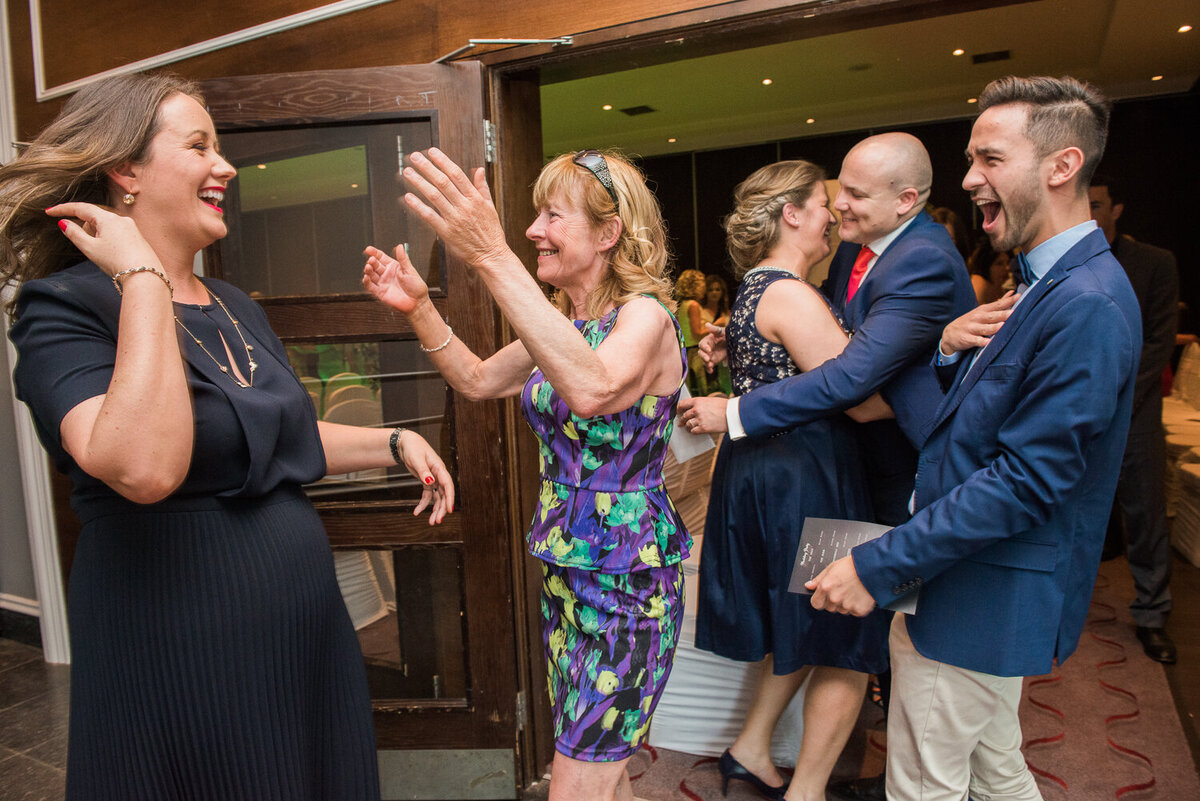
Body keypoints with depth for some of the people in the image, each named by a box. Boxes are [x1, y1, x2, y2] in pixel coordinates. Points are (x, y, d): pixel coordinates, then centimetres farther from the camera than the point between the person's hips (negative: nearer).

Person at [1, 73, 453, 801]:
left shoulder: (235, 309, 11)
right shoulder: (64, 308, -14)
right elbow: (144, 467, -32)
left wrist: (394, 442, 10)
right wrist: (144, 278, -25)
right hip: (181, 654, -7)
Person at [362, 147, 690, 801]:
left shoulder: (645, 316, -18)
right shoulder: (563, 320, 7)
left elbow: (591, 388, -40)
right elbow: (478, 380, 16)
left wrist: (493, 258, -43)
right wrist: (419, 308, 1)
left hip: (628, 575, -8)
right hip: (564, 568, 8)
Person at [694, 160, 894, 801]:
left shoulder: (756, 288, 14)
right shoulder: (790, 295, -18)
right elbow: (861, 398, -21)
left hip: (761, 475, 10)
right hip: (800, 483, -10)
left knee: (803, 629, 23)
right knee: (846, 644, 4)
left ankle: (751, 749, 34)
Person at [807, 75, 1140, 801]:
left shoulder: (1087, 305, -23)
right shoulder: (1044, 284, 10)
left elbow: (1026, 480, -26)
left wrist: (877, 567, -24)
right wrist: (950, 349, -9)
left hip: (986, 598, -9)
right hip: (988, 589, 10)